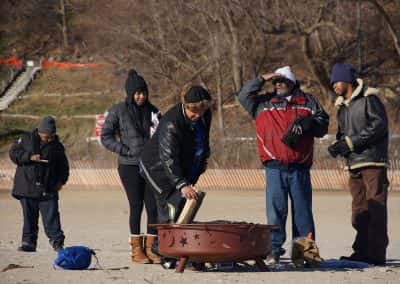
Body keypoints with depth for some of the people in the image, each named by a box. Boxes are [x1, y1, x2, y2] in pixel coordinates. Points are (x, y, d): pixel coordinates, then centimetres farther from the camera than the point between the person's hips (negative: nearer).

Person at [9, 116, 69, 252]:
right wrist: (29, 157, -14)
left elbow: (63, 167, 15)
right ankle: (28, 242, 12)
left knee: (51, 216, -6)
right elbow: (13, 153, 0)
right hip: (26, 187, 0)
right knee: (29, 216, 5)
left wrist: (61, 181, 0)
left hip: (48, 189, 0)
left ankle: (57, 242, -3)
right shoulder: (26, 139, 2)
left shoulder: (57, 146, 6)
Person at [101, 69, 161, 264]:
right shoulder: (118, 111, -1)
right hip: (129, 166, -3)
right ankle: (136, 249, 6)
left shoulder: (152, 111, 10)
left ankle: (150, 247, 6)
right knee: (136, 206, -3)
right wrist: (125, 150, -10)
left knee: (153, 206, -3)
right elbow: (106, 137, -1)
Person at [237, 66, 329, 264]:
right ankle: (274, 250, 1)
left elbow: (323, 123, 12)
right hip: (275, 168, 0)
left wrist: (308, 123, -8)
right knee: (275, 211, -2)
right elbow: (244, 96, 0)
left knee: (302, 211, 5)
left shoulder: (307, 102, 12)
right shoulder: (263, 103, 12)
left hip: (300, 168, 0)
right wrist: (262, 79, -3)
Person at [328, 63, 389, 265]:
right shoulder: (342, 106, 19)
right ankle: (362, 252, 11)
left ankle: (376, 254, -9)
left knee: (375, 209, -8)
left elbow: (379, 126, -13)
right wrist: (338, 146, 2)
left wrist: (351, 142, -14)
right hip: (354, 165, 8)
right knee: (359, 211, 7)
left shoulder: (368, 99, -5)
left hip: (373, 162, -8)